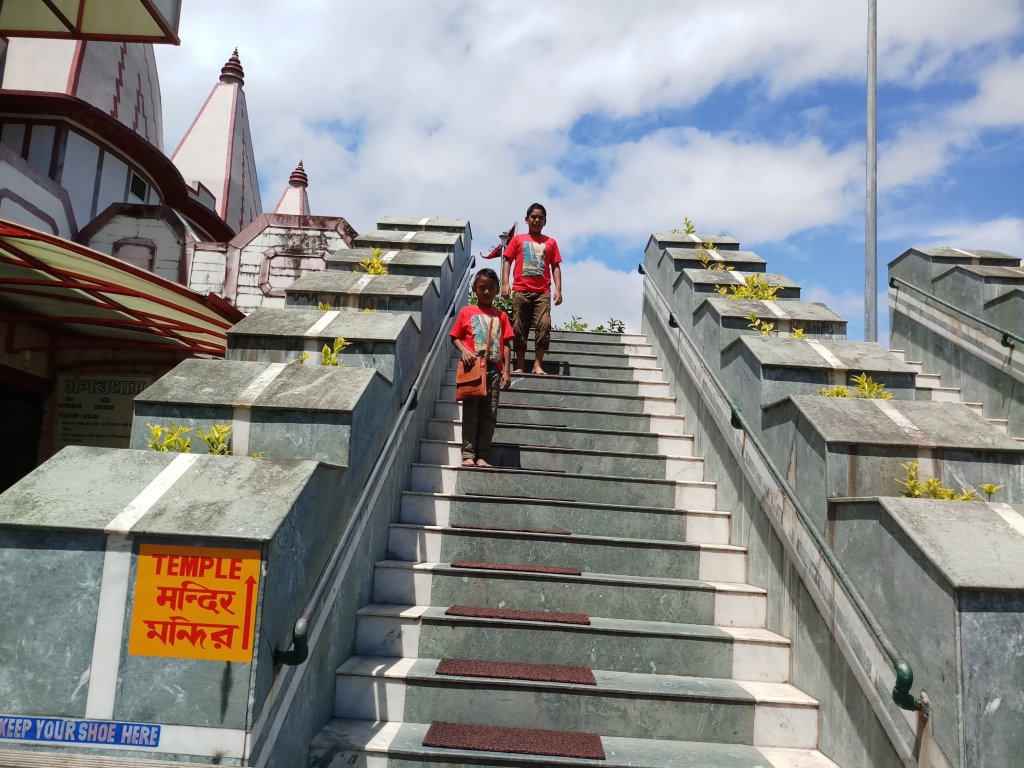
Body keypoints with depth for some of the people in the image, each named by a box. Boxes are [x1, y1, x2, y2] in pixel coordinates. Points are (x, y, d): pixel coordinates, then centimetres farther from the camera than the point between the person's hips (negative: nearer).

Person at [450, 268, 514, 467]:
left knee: (489, 414, 0)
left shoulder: (501, 316, 13)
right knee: (471, 411, -3)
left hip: (493, 369, 2)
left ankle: (482, 456, 3)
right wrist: (464, 350, -13)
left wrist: (506, 372, 1)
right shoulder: (467, 312, 9)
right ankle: (468, 455, -2)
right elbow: (455, 337, 8)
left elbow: (505, 345, 9)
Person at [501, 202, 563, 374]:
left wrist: (558, 289, 1)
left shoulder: (550, 242, 16)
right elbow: (507, 261, 9)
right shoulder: (518, 239, 14)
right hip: (521, 291, 0)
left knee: (544, 325, -15)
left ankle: (538, 365, -13)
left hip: (543, 292, 0)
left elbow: (555, 267, 12)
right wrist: (505, 283, -5)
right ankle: (520, 366, 4)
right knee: (519, 328, -1)